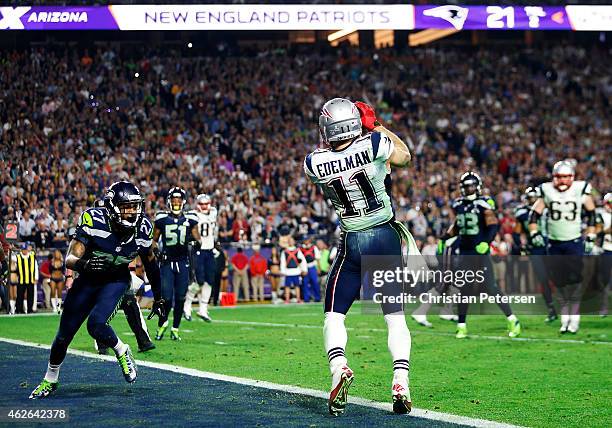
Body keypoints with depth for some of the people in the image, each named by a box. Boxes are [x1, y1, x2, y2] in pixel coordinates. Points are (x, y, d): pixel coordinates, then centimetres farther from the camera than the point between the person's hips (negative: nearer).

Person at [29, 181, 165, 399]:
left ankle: (122, 353, 5)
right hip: (87, 279, 0)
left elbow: (151, 264, 1)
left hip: (116, 280, 0)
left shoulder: (142, 228, -18)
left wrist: (158, 298, 9)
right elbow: (70, 260, -28)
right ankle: (50, 380, 32)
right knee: (64, 335, 7)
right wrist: (86, 263, -51)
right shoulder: (94, 221, -27)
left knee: (97, 325, -26)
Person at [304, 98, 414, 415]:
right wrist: (377, 127, 14)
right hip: (386, 236, 0)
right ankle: (401, 382, -6)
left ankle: (338, 367, -18)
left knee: (334, 315, 9)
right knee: (395, 315, 9)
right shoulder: (373, 145, -15)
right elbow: (404, 156, 7)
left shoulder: (315, 163, -10)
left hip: (352, 243, 0)